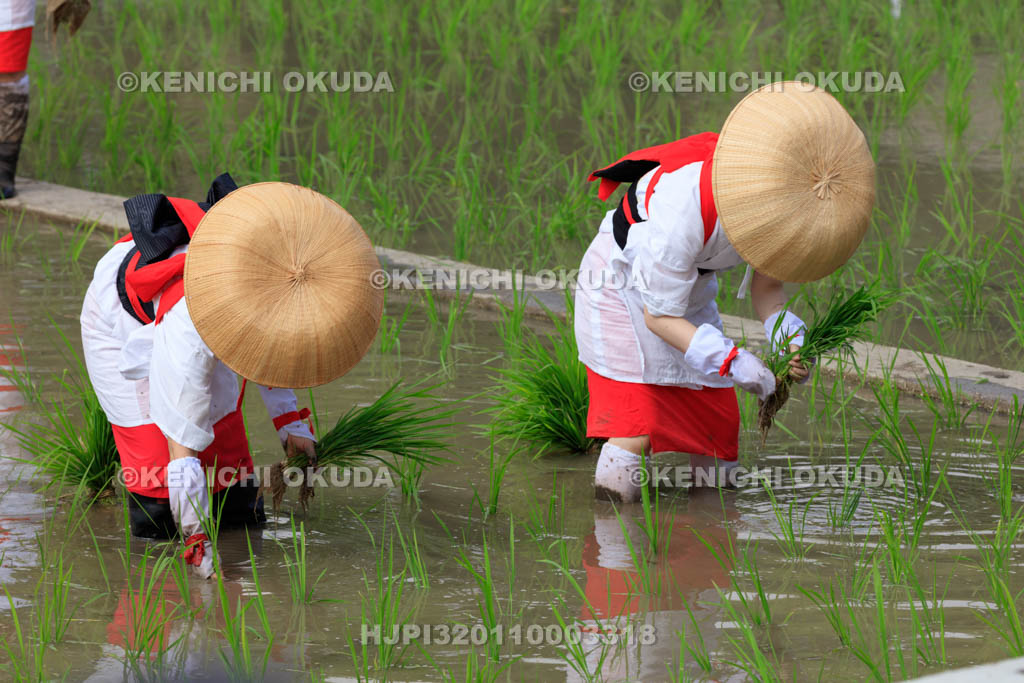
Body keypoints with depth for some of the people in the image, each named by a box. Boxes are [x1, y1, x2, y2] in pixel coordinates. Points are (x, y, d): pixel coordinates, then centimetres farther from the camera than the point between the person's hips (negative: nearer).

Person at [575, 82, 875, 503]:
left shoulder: (778, 202, -20)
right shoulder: (686, 214, -40)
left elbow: (765, 287, -7)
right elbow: (660, 315, -29)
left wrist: (790, 341, -27)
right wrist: (732, 362, -35)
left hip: (691, 290, 7)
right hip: (620, 289, -7)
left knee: (718, 429, 3)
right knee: (634, 433, -19)